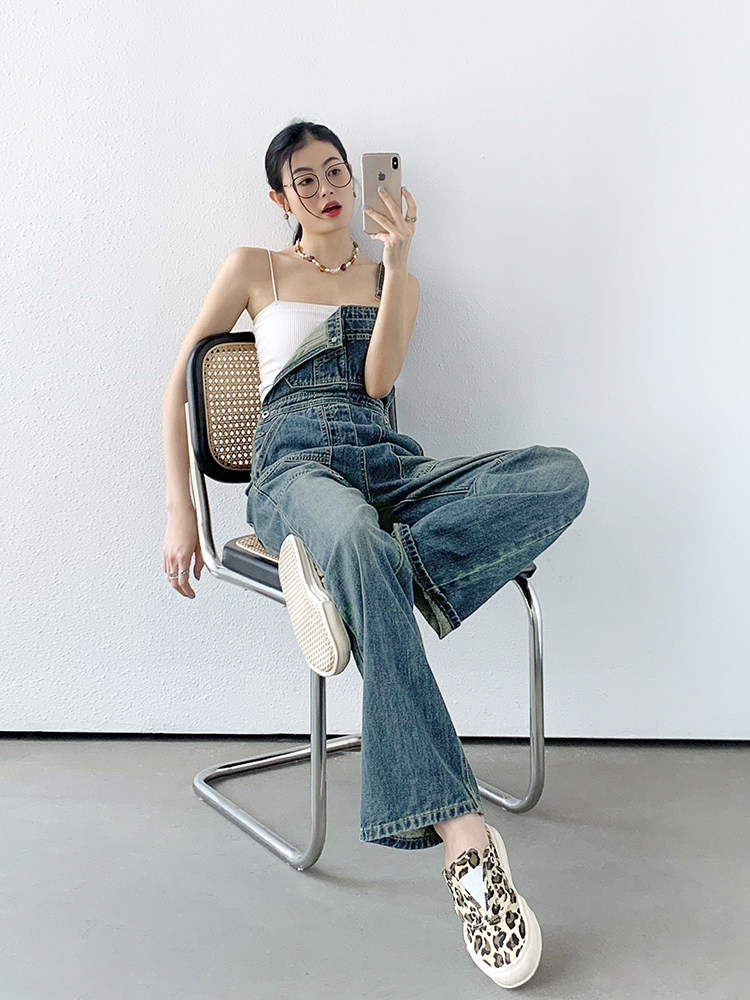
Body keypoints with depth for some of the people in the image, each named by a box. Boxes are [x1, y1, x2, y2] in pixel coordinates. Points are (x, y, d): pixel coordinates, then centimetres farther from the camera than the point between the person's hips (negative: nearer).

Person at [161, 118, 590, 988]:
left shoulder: (394, 282, 24)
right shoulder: (255, 269, 18)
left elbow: (377, 380, 5)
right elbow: (181, 378, 14)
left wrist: (396, 259, -3)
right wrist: (178, 509, 2)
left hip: (391, 467, 4)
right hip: (295, 463, -4)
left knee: (563, 473, -26)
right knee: (365, 553, -44)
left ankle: (338, 565, -35)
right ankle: (462, 835, -47)